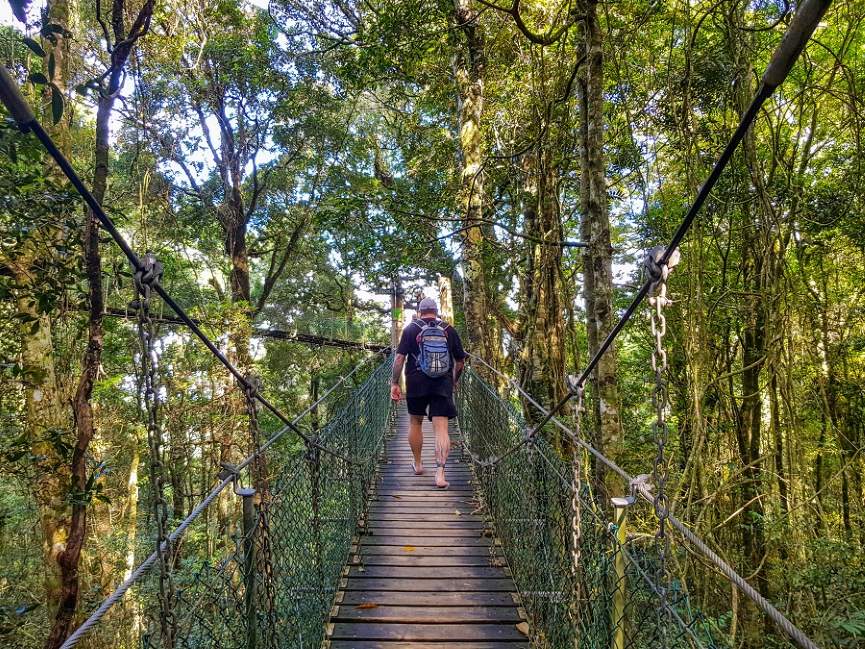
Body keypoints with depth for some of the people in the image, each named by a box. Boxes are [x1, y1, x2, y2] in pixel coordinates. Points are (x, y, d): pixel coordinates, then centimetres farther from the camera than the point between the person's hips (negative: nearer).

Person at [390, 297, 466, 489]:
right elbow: (460, 361, 10)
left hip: (416, 383, 0)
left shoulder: (410, 329, 3)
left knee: (415, 423, 19)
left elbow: (399, 358, -6)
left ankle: (418, 464, 31)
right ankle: (440, 472, -14)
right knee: (441, 429, -3)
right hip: (443, 384, 0)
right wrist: (454, 381, 25)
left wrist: (394, 383, -1)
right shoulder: (449, 330, 7)